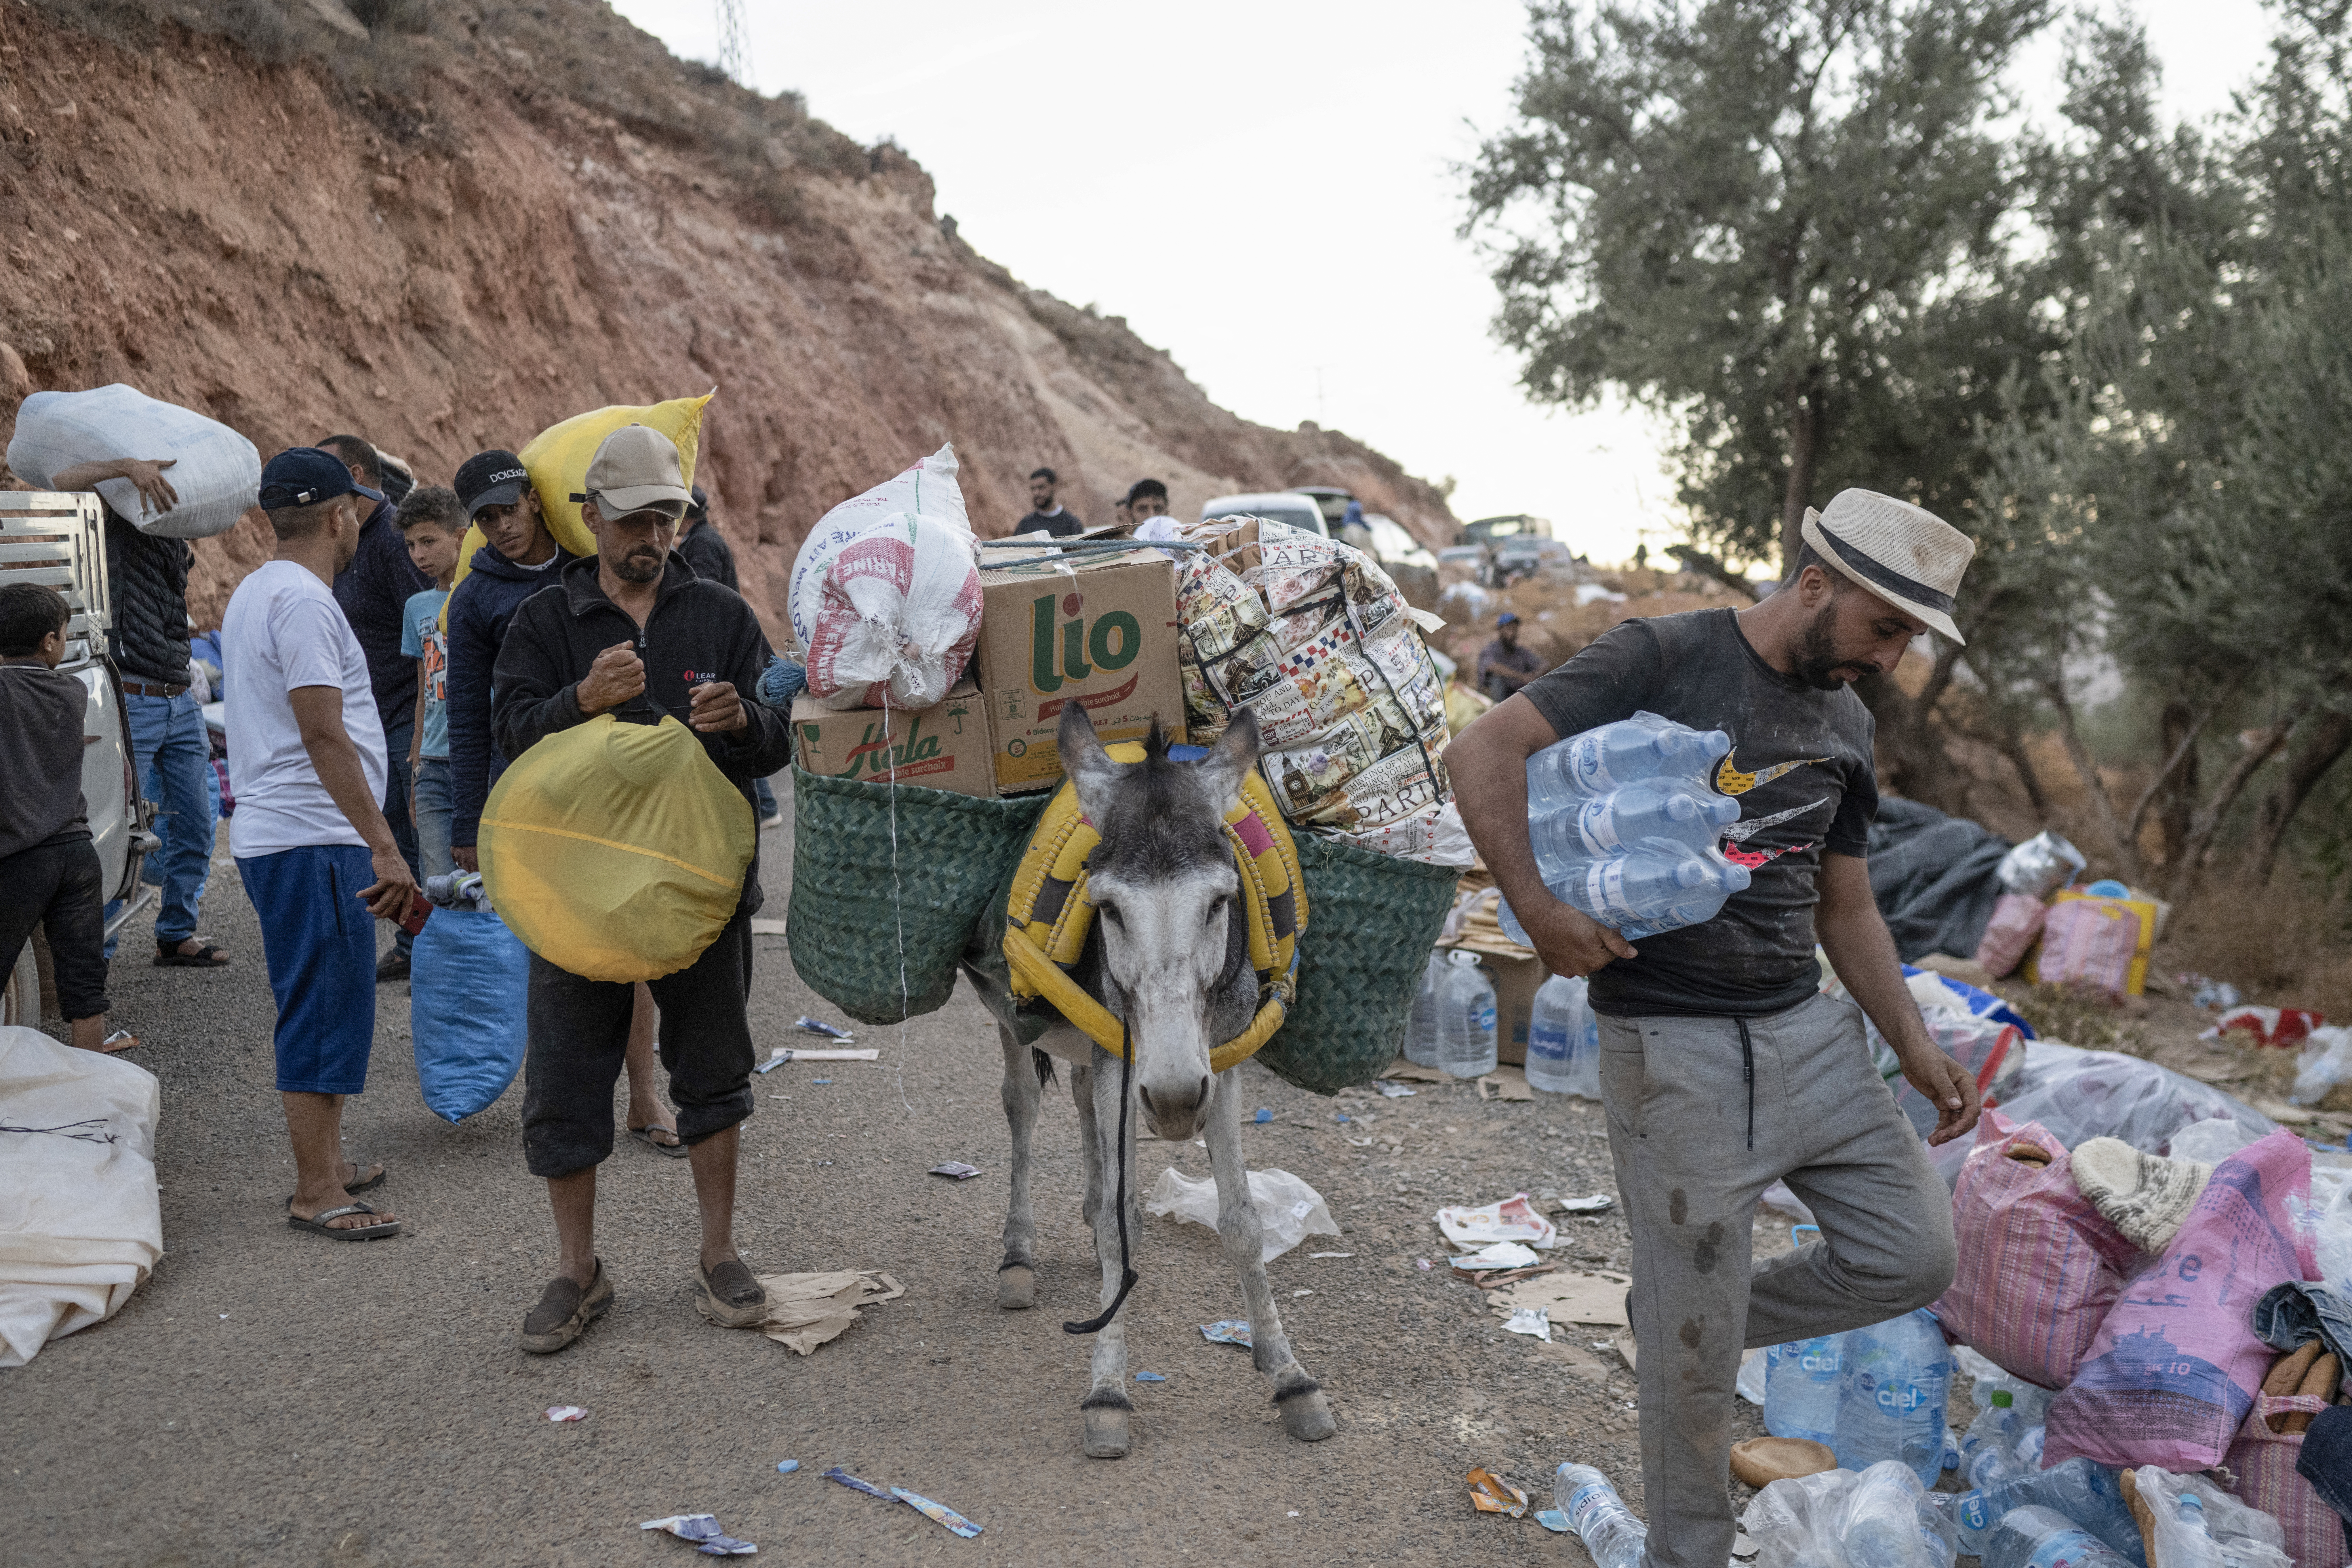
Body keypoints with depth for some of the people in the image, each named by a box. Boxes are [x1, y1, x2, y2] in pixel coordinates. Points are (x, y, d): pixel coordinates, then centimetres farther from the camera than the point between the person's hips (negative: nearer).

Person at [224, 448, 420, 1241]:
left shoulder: (254, 592, 17)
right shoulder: (303, 600, -16)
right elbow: (323, 736, -23)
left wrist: (370, 842, 24)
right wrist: (384, 846, -24)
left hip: (276, 836, 11)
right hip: (311, 842, -11)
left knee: (322, 1009, 17)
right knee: (325, 1009, -4)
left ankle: (325, 1165, 27)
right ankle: (316, 1192, 3)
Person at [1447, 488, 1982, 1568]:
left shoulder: (1846, 726, 12)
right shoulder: (1664, 659, -10)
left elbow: (1845, 909, 19)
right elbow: (1483, 752, -18)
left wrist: (1915, 1047, 13)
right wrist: (1537, 908, -26)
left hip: (1809, 1029, 7)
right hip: (1672, 1045, -7)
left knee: (1913, 1255, 4)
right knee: (1692, 1357, 4)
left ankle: (1688, 1313, 25)